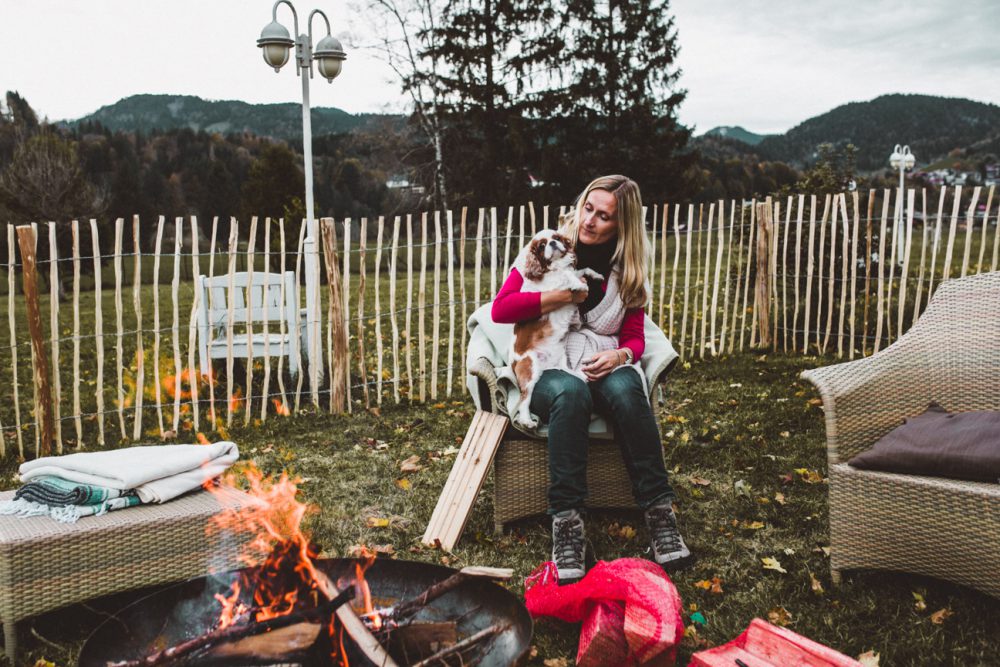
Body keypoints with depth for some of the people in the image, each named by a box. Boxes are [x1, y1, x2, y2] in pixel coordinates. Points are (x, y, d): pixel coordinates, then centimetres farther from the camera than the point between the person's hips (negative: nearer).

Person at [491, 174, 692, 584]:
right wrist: (566, 295, -12)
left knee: (625, 388, -34)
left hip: (604, 369, 2)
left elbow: (635, 337, 9)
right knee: (570, 392, -38)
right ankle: (566, 524, -39)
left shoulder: (627, 270, 11)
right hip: (548, 371, -2)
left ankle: (659, 513, -29)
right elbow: (500, 310, -6)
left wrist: (619, 356, -15)